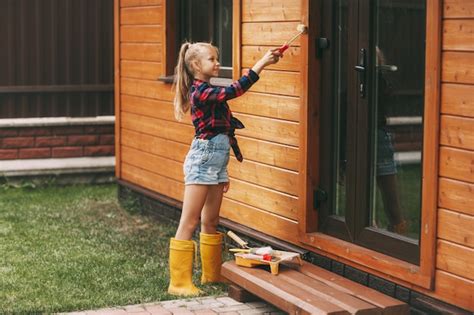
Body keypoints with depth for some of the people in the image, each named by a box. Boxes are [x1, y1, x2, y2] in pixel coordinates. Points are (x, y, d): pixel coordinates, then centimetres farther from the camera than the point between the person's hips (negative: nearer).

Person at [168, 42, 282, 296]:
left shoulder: (210, 92, 16)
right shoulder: (199, 92, -13)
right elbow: (233, 91, -27)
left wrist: (223, 173, 21)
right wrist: (261, 64, -26)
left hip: (217, 160, 9)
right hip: (202, 159, -9)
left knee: (211, 222, 15)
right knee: (189, 223, -6)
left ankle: (212, 274, 25)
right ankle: (179, 282, -4)